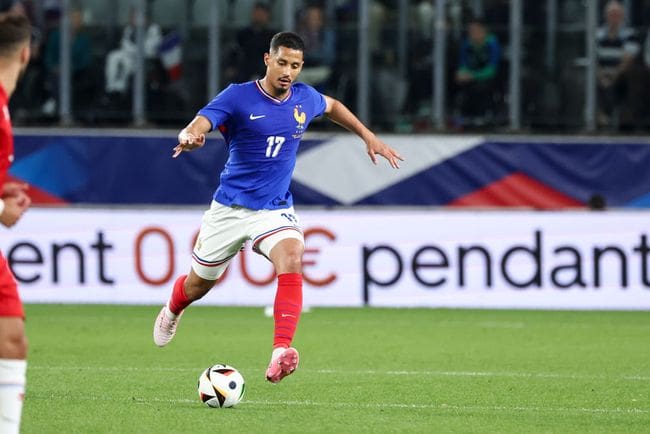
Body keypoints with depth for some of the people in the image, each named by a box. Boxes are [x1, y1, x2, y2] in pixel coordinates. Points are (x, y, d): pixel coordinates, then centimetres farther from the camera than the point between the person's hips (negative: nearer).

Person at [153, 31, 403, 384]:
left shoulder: (304, 99, 0)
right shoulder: (238, 97, -14)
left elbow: (332, 106, 24)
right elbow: (198, 125, -28)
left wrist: (369, 137, 20)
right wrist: (189, 136, -51)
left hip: (276, 209, 2)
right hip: (230, 207, -2)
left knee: (291, 260, -30)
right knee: (199, 283, 13)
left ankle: (280, 354, -40)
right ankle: (172, 311, 52)